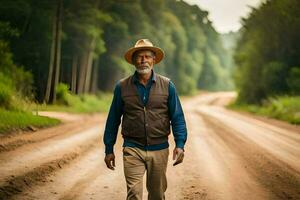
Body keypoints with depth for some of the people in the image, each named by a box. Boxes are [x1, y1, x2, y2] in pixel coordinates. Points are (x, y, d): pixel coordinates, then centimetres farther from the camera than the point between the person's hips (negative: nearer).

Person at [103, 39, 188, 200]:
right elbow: (113, 120, 8)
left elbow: (177, 117, 3)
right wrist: (109, 149, 7)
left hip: (159, 150, 1)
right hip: (133, 150, -1)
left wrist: (180, 144, -8)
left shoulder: (167, 86, 3)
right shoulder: (122, 87, 3)